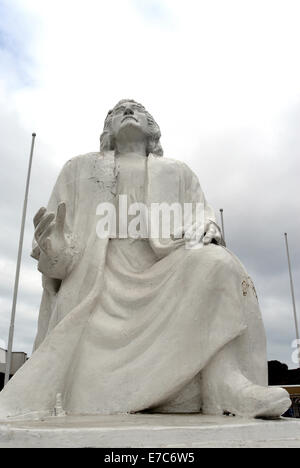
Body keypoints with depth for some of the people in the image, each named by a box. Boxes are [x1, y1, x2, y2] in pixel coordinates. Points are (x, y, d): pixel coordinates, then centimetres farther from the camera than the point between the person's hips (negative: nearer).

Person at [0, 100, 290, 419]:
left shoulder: (178, 172, 22)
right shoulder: (79, 169, 20)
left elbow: (206, 222, 13)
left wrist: (205, 231, -14)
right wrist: (54, 249, -15)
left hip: (165, 284, 2)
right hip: (99, 289, -1)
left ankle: (224, 378, -31)